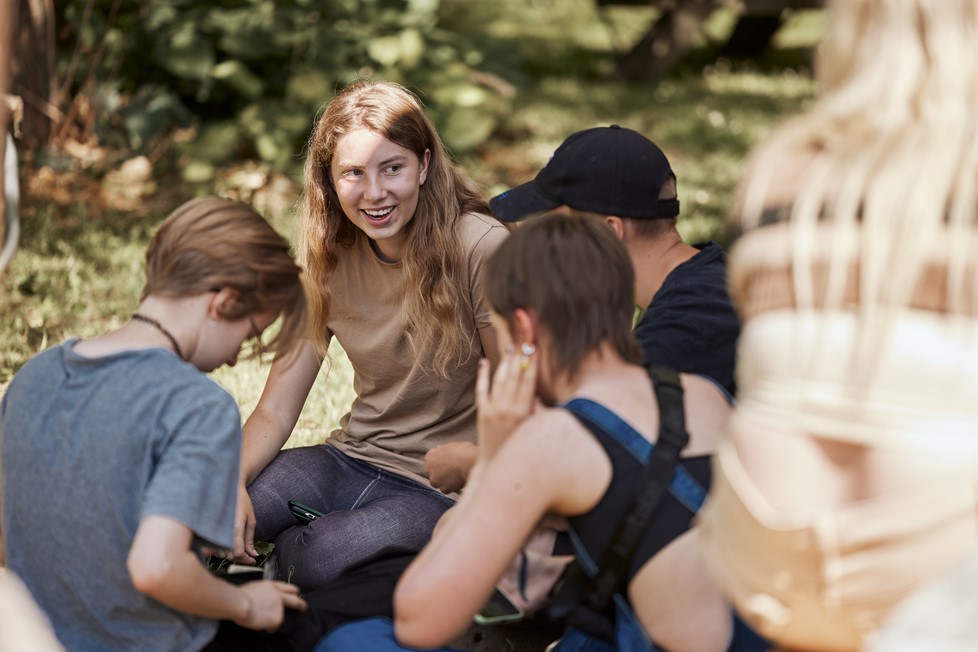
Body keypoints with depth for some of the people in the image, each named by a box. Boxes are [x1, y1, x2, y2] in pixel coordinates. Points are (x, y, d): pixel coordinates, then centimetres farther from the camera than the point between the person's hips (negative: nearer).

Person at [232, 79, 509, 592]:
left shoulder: (481, 251, -15)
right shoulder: (329, 260, 1)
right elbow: (276, 409, 0)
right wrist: (230, 482, -20)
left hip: (446, 490, -4)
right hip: (352, 460, 4)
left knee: (321, 558, -32)